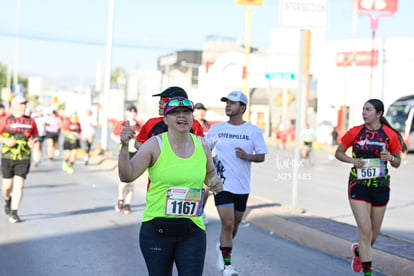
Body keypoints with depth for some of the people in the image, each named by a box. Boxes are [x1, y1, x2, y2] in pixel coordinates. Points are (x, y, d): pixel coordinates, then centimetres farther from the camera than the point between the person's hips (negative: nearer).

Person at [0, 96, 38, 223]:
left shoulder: (30, 121, 6)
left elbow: (35, 136, 16)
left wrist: (32, 142, -6)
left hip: (24, 158, 1)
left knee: (19, 184, -10)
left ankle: (14, 213, -6)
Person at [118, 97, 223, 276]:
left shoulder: (201, 145, 6)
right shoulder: (155, 145, -6)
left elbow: (210, 172, 24)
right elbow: (127, 176, -11)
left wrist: (214, 181, 1)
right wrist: (124, 146, -24)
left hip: (192, 231, 2)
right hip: (156, 228, -2)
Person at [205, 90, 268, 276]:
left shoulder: (253, 131, 1)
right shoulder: (216, 129, 3)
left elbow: (261, 156, 2)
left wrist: (247, 156, -16)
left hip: (242, 186, 2)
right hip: (222, 184, -2)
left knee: (235, 224, 13)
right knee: (227, 223, -12)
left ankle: (222, 247, 42)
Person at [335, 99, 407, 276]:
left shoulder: (390, 135, -2)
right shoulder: (355, 132, -3)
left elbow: (397, 163, 7)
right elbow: (338, 153, 7)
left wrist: (390, 158, -16)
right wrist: (353, 161, -11)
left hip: (380, 188, 2)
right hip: (358, 187, -2)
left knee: (374, 235, 13)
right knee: (365, 231, -13)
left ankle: (358, 251, 46)